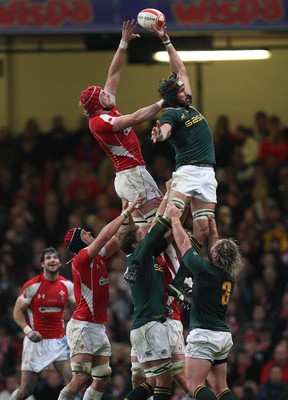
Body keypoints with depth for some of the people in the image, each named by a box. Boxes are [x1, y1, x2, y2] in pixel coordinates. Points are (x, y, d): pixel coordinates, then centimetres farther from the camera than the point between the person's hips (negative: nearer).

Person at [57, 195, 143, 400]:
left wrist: (130, 213, 11)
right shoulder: (81, 259, -10)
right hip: (83, 326, -9)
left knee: (102, 379, 5)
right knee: (81, 379, -15)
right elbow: (105, 236, -19)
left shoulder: (98, 258, 13)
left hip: (99, 327, 9)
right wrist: (127, 212, -15)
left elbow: (117, 238, 19)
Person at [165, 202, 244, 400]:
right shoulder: (231, 277, 6)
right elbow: (220, 253, 27)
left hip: (204, 334, -8)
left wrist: (175, 218, 10)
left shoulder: (205, 270, -13)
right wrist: (213, 231, 34)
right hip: (224, 335, 8)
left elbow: (183, 243, -1)